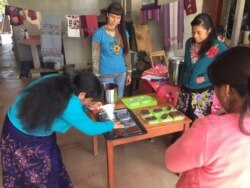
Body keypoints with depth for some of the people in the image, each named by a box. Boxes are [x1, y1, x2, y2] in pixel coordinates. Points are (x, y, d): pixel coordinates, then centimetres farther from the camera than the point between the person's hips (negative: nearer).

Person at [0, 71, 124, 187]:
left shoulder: (57, 80, -10)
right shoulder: (70, 104, -32)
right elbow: (90, 128, -19)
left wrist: (87, 107, 5)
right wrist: (111, 125, -3)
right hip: (26, 138, -8)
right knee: (42, 174, 16)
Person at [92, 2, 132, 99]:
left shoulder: (123, 32, 2)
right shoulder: (99, 33, -11)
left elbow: (127, 53, 8)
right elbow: (95, 57, -9)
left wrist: (129, 72, 8)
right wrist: (96, 77, -10)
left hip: (121, 73, 4)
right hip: (106, 74, -4)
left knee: (119, 99, 17)